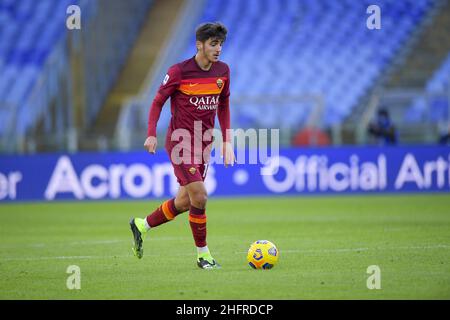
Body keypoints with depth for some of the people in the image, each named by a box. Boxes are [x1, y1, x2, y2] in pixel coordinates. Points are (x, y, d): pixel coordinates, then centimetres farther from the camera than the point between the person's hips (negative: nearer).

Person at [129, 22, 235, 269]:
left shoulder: (222, 71, 3)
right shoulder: (179, 72, -13)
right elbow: (158, 101, -3)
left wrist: (226, 141, 9)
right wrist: (151, 133, -14)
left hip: (204, 144, 6)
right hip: (180, 142, -6)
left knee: (184, 203, 10)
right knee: (199, 196, -14)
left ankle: (142, 226, 32)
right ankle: (203, 254, -1)